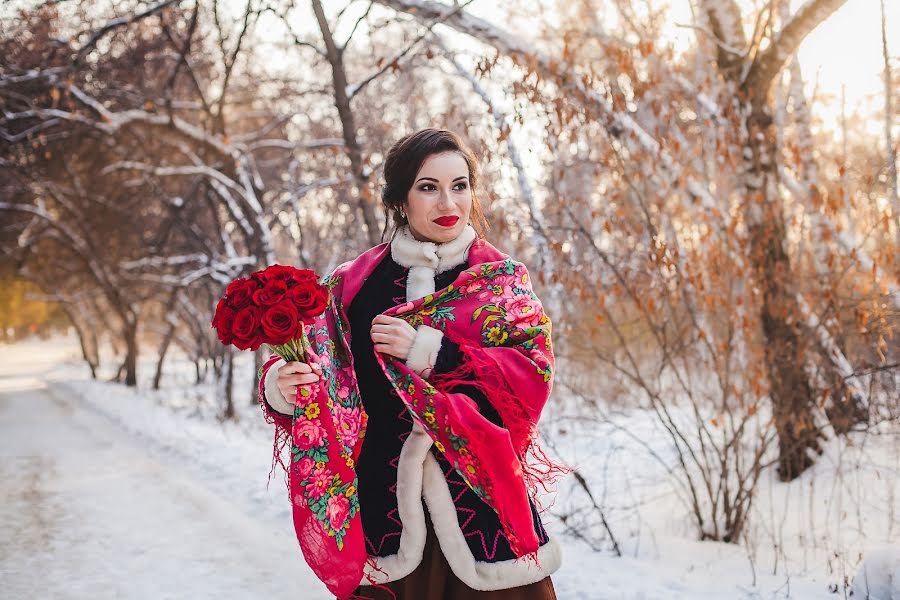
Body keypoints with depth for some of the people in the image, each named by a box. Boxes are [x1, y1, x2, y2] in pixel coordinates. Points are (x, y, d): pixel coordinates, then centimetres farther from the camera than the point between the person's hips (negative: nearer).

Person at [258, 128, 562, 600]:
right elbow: (324, 379, 2)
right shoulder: (355, 284, 5)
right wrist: (282, 388, -21)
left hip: (480, 497, 0)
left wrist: (428, 351, -16)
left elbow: (534, 372, -9)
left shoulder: (503, 278, 4)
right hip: (385, 503, 1)